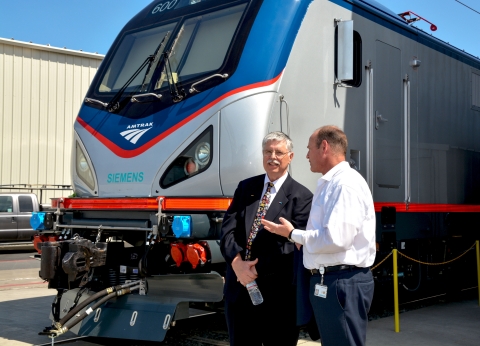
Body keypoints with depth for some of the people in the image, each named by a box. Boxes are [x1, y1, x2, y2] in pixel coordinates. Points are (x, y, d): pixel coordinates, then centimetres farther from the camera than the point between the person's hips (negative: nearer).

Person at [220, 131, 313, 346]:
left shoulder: (301, 196, -5)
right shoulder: (245, 187, 10)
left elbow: (292, 244, -14)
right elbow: (227, 229, 1)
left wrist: (257, 269, -17)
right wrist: (237, 263, -16)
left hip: (276, 290, -4)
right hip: (239, 285, 4)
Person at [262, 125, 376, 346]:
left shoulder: (346, 184, -16)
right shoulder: (328, 184, 15)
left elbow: (336, 239, -25)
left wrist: (292, 234, -13)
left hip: (342, 284, -10)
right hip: (326, 282, 10)